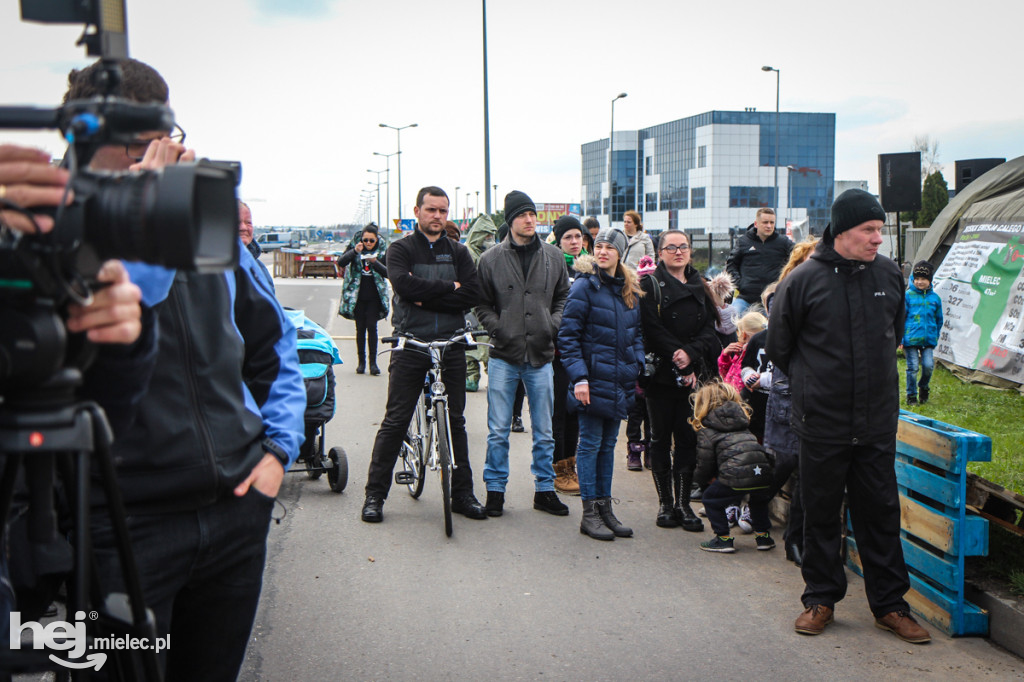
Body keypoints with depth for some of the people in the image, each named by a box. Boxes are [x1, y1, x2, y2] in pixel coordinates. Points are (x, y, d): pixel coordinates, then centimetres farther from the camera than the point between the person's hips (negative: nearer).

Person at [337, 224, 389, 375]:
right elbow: (341, 262, -11)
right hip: (357, 296, 1)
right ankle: (361, 361, 11)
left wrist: (375, 262, -21)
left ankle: (373, 362, -3)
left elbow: (387, 272, -4)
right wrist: (354, 252, -26)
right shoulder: (354, 247, 2)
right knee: (360, 328, 4)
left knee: (372, 327, -7)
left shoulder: (382, 251, 2)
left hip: (374, 296, -1)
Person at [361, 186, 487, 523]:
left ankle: (462, 493, 18)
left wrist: (426, 297, -12)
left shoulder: (459, 252, 11)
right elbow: (404, 284, -16)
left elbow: (472, 294, -4)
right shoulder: (401, 249, 4)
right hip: (411, 344, -3)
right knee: (395, 421, -1)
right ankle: (375, 493, 9)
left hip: (451, 345, 3)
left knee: (455, 421, 9)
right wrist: (449, 287, -11)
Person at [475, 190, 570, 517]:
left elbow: (563, 298, 14)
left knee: (544, 432, 10)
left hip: (541, 356, 2)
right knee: (498, 431, 4)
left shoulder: (553, 257, 6)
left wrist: (553, 326, -2)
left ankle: (545, 489, 23)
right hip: (504, 356, -2)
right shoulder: (491, 259, 1)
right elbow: (482, 305, 5)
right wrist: (499, 329, -10)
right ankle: (495, 490, 16)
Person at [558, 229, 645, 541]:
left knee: (608, 445, 13)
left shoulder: (630, 291, 11)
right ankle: (590, 513, 8)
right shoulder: (585, 286, -8)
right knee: (590, 444, 0)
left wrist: (637, 365, 5)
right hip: (593, 381, -6)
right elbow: (568, 336, -11)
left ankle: (605, 507, 21)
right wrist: (579, 377, -18)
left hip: (620, 384, 6)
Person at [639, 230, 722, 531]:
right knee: (661, 438, 3)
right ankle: (665, 503, 11)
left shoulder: (700, 287, 14)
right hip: (661, 372, -3)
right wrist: (679, 364, -15)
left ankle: (683, 503, 9)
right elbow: (653, 330, -10)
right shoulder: (650, 285, 0)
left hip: (693, 374, 4)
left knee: (688, 438, 2)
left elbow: (709, 328, 5)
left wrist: (691, 354, -13)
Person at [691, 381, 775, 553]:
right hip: (763, 472, 6)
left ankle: (724, 539, 15)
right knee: (759, 498, 37)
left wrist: (703, 478, 32)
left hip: (737, 476, -6)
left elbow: (705, 464, 7)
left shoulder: (706, 429, 9)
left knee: (711, 499, 18)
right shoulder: (742, 416, 26)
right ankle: (763, 536, 36)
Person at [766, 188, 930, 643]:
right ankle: (820, 598, 23)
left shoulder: (889, 275, 2)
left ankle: (889, 604, 20)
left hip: (877, 423, 3)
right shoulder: (804, 280, -9)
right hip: (821, 423, -2)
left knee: (881, 512, 9)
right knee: (821, 514, 8)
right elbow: (778, 347, 4)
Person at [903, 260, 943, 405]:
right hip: (911, 338, -2)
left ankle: (923, 387, 23)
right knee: (912, 367, -1)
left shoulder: (935, 298, 7)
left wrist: (936, 336, 15)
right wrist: (900, 338, -3)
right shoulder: (908, 296, -1)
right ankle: (911, 396, 14)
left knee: (928, 365, -7)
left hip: (928, 339, 2)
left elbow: (939, 320, 18)